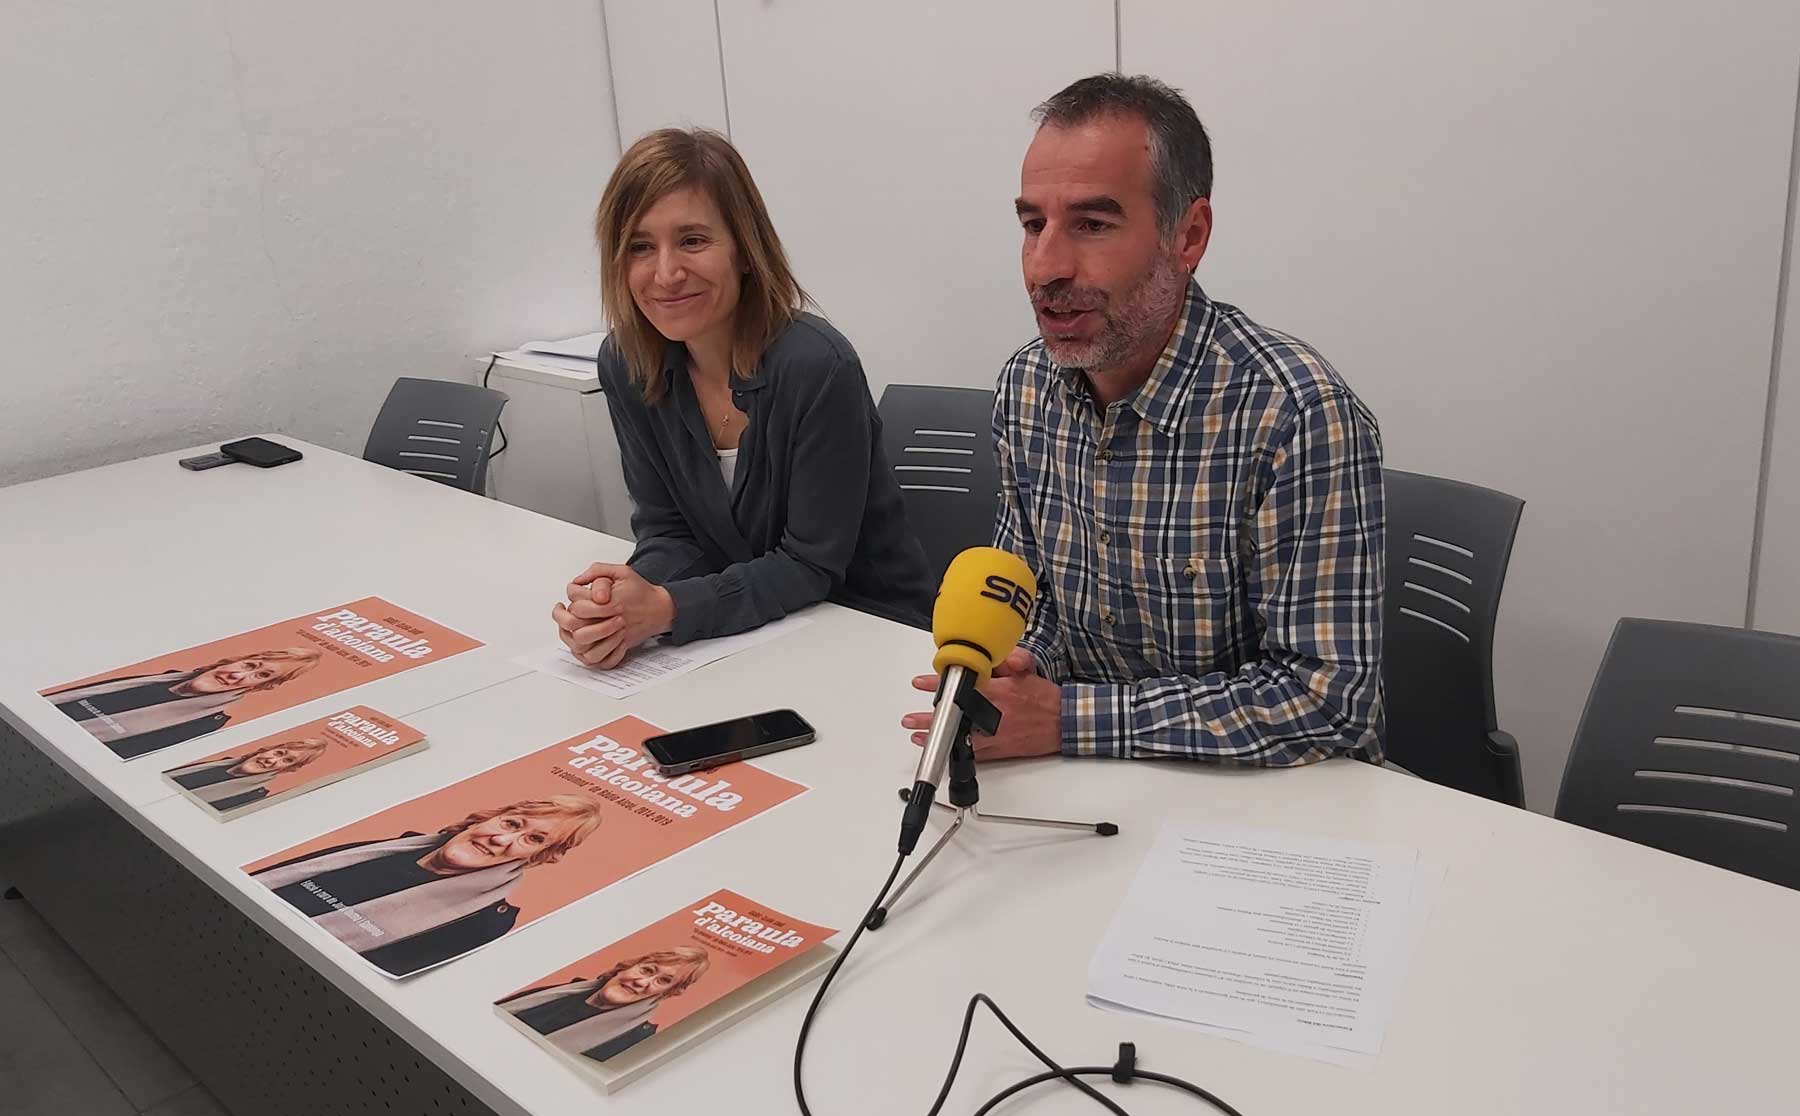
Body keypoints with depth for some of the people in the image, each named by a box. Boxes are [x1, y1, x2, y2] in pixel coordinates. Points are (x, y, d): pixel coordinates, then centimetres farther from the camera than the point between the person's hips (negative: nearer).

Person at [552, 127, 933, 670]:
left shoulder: (817, 366, -22)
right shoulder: (624, 365, -5)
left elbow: (811, 565, -18)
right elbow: (667, 531, -1)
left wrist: (665, 609, -28)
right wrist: (618, 606, -21)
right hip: (750, 637, 4)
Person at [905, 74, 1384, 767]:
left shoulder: (1300, 414, -22)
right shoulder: (1026, 385, -1)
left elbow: (1326, 701, -22)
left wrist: (1067, 718, -23)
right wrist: (1010, 671, -9)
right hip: (1101, 786, 5)